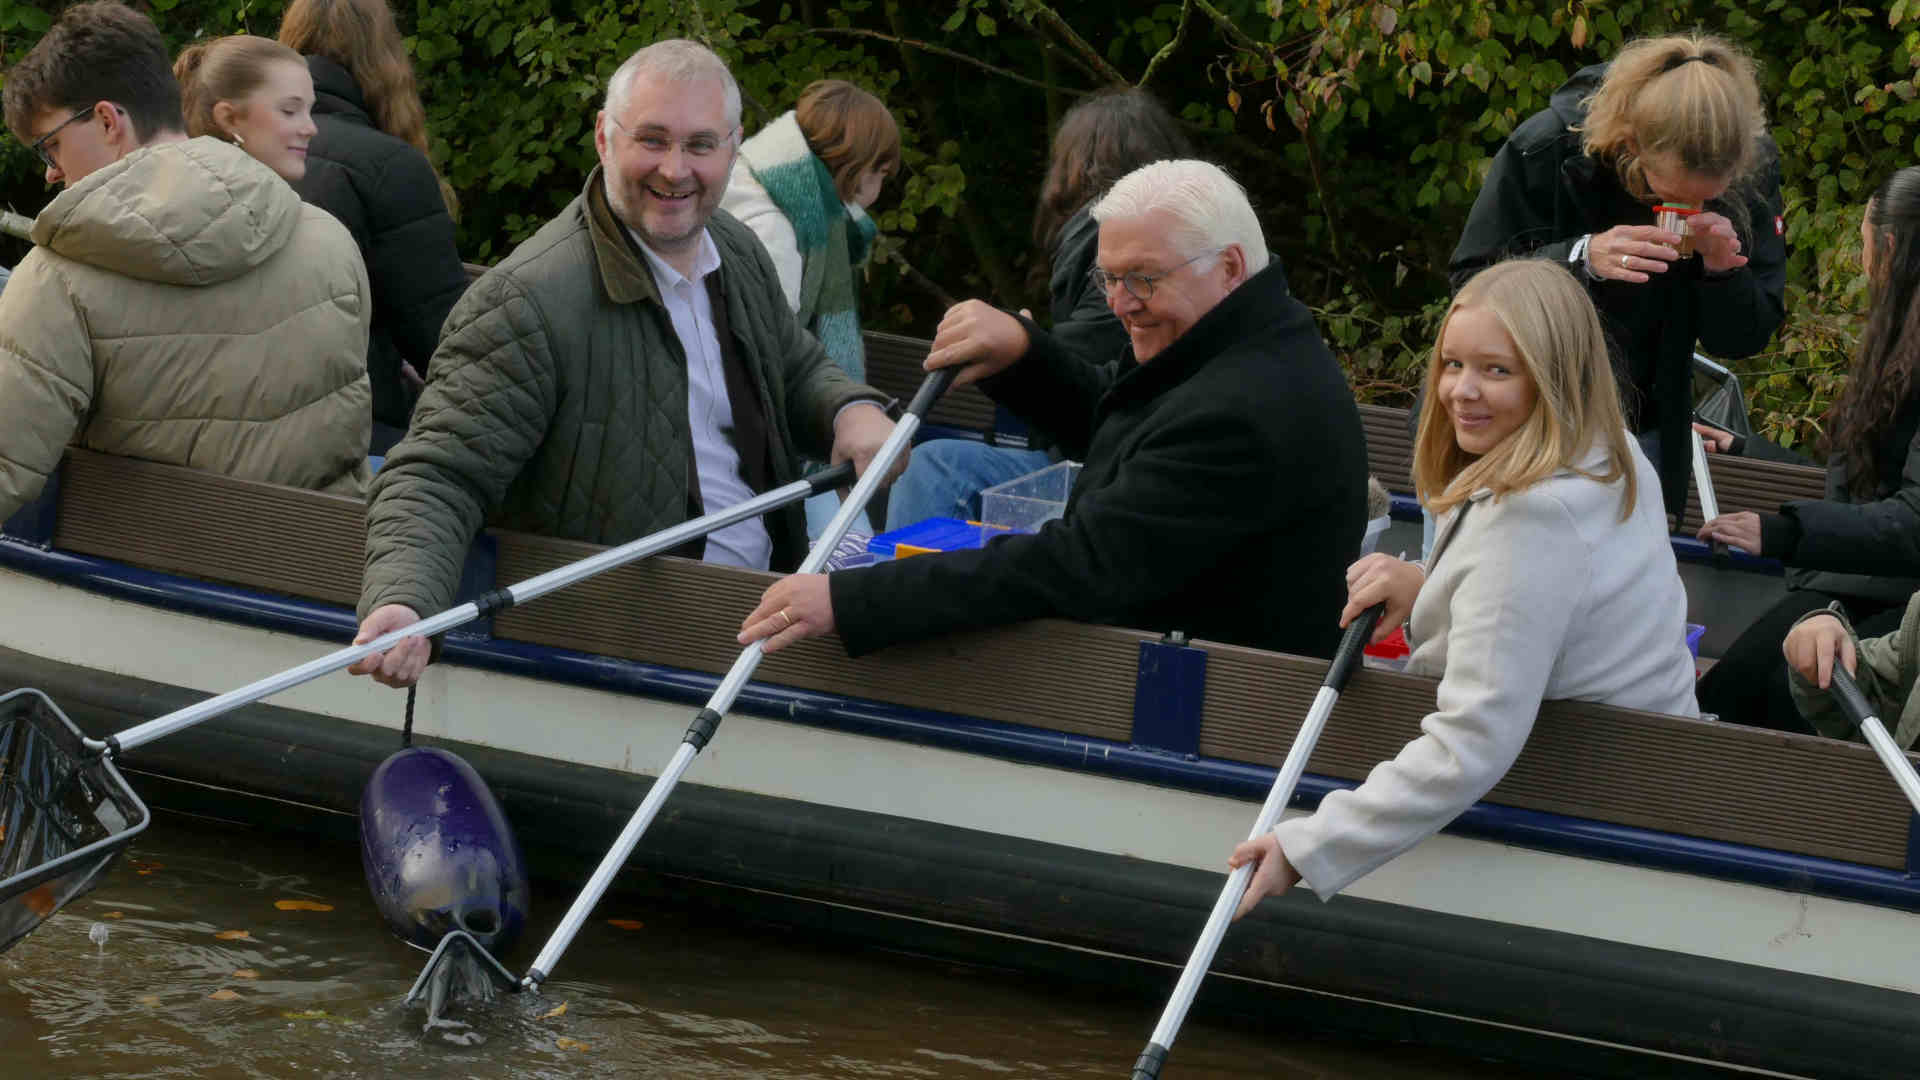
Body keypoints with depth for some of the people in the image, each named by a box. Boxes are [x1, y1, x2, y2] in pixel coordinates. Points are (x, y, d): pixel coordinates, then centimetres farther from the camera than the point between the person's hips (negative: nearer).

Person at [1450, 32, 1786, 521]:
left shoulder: (1754, 167, -15)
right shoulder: (1545, 150, -24)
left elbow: (1743, 340, -8)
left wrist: (1723, 269, -30)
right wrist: (1582, 258, -35)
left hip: (1643, 434, 3)